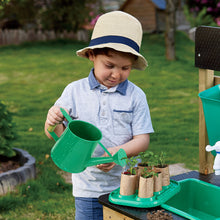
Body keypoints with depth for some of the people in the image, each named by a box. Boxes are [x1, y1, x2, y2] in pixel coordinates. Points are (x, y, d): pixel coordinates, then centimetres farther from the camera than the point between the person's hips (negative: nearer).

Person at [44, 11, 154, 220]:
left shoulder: (135, 96, -3)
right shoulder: (74, 91, -1)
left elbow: (142, 139, -4)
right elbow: (57, 133, 2)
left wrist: (118, 152, -22)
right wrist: (53, 123, -21)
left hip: (125, 186, 0)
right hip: (87, 187, 0)